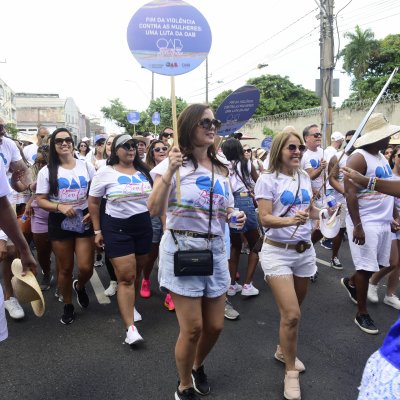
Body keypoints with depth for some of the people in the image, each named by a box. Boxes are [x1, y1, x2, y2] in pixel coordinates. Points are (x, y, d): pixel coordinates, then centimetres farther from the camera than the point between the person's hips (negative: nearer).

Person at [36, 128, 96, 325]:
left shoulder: (86, 166, 3)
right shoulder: (47, 171, 0)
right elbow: (40, 200, -2)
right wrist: (60, 207, -19)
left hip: (84, 220, 1)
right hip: (60, 222, 0)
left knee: (86, 268, -4)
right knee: (65, 269, 8)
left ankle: (79, 286, 32)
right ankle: (68, 306, 29)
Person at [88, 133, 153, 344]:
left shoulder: (144, 172, 7)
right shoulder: (105, 172, -4)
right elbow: (93, 202, 2)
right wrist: (97, 231, 0)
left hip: (143, 226, 4)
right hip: (117, 228, -4)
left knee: (135, 273, 14)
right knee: (126, 277, -8)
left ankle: (128, 305, 38)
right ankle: (130, 328, -5)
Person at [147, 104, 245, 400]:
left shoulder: (221, 170, 11)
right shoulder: (174, 163, -6)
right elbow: (155, 209, -17)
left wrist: (236, 217, -5)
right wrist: (170, 170, -26)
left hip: (214, 250, 6)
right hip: (182, 249, -5)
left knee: (215, 326, 11)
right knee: (192, 328, -1)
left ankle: (197, 366, 44)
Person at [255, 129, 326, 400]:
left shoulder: (305, 177, 7)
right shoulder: (268, 179, -10)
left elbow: (311, 211, 14)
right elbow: (265, 219, -17)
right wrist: (290, 220, -33)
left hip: (305, 251, 6)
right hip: (278, 252, -6)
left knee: (294, 310, 17)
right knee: (291, 314, -10)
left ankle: (283, 350, 42)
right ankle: (291, 372, 10)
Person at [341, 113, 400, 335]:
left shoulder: (381, 157, 12)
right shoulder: (358, 158, -15)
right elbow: (350, 192, -21)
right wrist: (357, 226, -24)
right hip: (366, 222, -8)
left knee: (379, 264, 17)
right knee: (366, 268, -1)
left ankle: (350, 282, 43)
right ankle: (362, 314, 14)